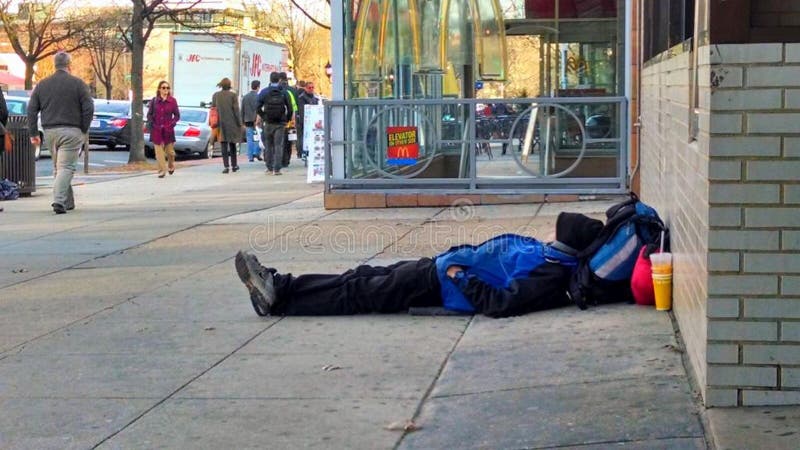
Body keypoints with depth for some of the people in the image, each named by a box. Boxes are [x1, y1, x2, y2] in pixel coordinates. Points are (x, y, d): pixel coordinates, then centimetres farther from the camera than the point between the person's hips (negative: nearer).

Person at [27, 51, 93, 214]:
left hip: (50, 132, 4)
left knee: (59, 167, 16)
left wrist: (33, 133, 10)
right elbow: (88, 108, -7)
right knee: (66, 167, -7)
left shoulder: (42, 85, 10)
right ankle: (59, 200, -23)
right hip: (71, 131, -4)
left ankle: (68, 202, 20)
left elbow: (32, 110, 8)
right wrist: (84, 131, 3)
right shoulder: (78, 83, -2)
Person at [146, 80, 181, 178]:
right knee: (159, 150, -4)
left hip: (168, 130, 0)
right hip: (156, 130, 0)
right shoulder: (154, 101, 2)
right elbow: (149, 114, 9)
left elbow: (177, 115, 4)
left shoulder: (172, 101, 0)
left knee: (169, 150, 5)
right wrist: (151, 124, -5)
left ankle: (171, 166, 33)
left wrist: (172, 124, -9)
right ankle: (162, 170, 3)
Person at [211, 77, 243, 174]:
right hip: (232, 123, -1)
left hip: (220, 123, 1)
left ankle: (226, 166, -7)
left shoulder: (216, 95, 1)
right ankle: (234, 165, 20)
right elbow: (236, 110, -8)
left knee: (224, 145, 1)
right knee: (232, 144, 13)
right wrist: (240, 124, -1)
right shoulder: (232, 95, -7)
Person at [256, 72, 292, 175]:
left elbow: (258, 107, -7)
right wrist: (287, 119, 8)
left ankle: (269, 168, 13)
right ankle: (277, 169, -6)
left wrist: (263, 117, 4)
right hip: (280, 123, 0)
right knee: (278, 145, 0)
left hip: (268, 123, 0)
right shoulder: (284, 92, -1)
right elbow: (289, 108, -4)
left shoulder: (264, 92, -2)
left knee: (268, 145, 11)